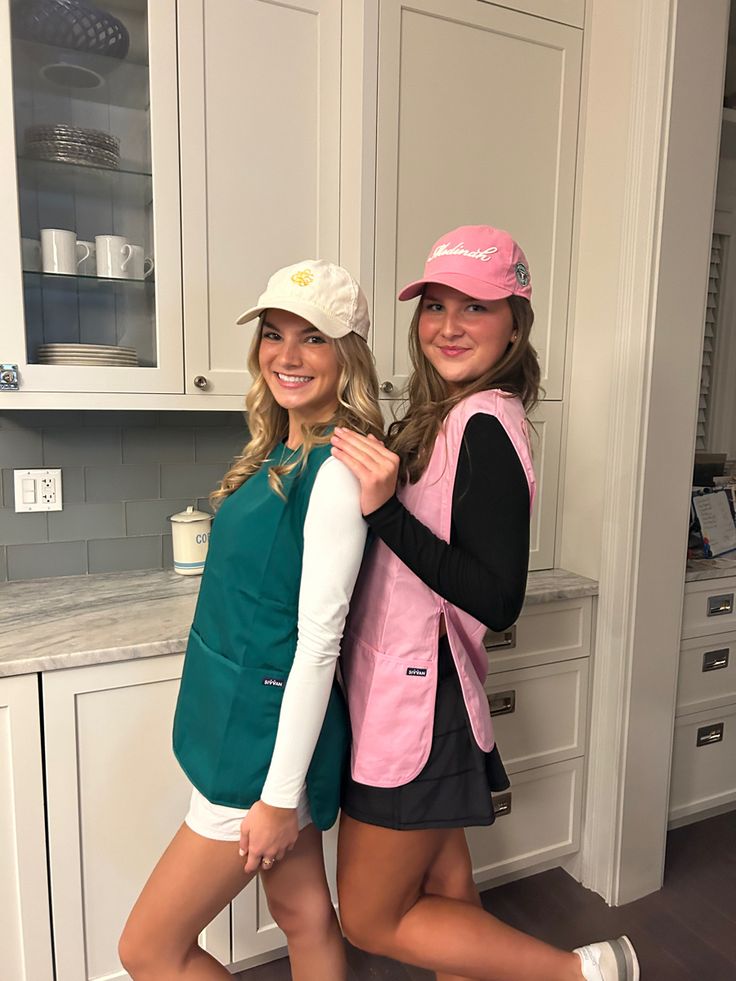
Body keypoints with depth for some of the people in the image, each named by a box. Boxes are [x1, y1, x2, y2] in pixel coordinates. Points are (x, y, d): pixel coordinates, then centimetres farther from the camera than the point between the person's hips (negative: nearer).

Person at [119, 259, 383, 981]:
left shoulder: (336, 469, -22)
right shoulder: (278, 453, 6)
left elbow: (319, 638, -23)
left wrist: (281, 795, -17)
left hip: (270, 736, -8)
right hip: (243, 715, 8)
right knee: (303, 913, 24)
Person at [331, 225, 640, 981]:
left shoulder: (486, 424, -19)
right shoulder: (445, 415, 7)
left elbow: (497, 599, -24)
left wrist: (385, 508, -29)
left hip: (419, 701, -8)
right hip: (407, 692, 8)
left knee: (372, 920, 12)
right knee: (442, 891, 24)